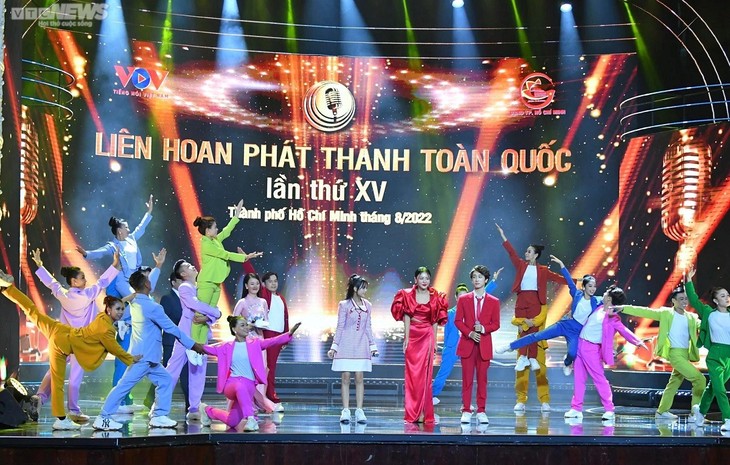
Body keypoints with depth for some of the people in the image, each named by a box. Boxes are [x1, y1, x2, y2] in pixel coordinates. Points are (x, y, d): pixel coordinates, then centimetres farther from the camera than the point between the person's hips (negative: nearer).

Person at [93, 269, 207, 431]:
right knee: (124, 385, -8)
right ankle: (103, 419, -6)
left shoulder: (135, 303, 5)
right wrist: (193, 344, -3)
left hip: (147, 357, 10)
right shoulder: (152, 307, -17)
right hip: (144, 357, -10)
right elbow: (172, 328, -11)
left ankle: (159, 416, 13)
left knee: (165, 381, 14)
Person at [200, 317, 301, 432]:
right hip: (232, 383, -2)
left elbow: (273, 341, -9)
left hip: (249, 386, 2)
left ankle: (209, 411, 29)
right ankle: (250, 419, -34)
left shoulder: (255, 343, 5)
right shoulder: (227, 347, 7)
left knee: (232, 422, 4)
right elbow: (210, 349, 4)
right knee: (240, 386, -40)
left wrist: (290, 333, -25)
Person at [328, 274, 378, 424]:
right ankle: (345, 411, 2)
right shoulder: (344, 305, -2)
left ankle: (359, 411, 2)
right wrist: (334, 346, -2)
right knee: (346, 377, -1)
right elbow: (339, 327, 0)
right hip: (346, 345, -2)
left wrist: (373, 346, 10)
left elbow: (368, 327, 12)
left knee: (359, 378, 0)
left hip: (361, 346, 3)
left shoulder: (367, 306, 8)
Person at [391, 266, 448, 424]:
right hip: (412, 335, -1)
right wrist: (406, 338, -7)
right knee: (412, 373, 1)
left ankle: (423, 412, 1)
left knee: (424, 373, -2)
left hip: (427, 337, 1)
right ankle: (412, 413, 6)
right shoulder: (408, 296, 2)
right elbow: (406, 317, -1)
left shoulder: (435, 297, 6)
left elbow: (435, 321, 8)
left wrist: (434, 341, 5)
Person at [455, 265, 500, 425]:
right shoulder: (463, 299, 6)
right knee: (467, 379, 0)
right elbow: (458, 321, 3)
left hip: (484, 345, 0)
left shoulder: (494, 301, 5)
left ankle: (481, 411, 8)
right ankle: (466, 411, 4)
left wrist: (483, 328, -14)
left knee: (482, 379, 2)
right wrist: (469, 333, -12)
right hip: (467, 343, 0)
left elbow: (495, 324, 4)